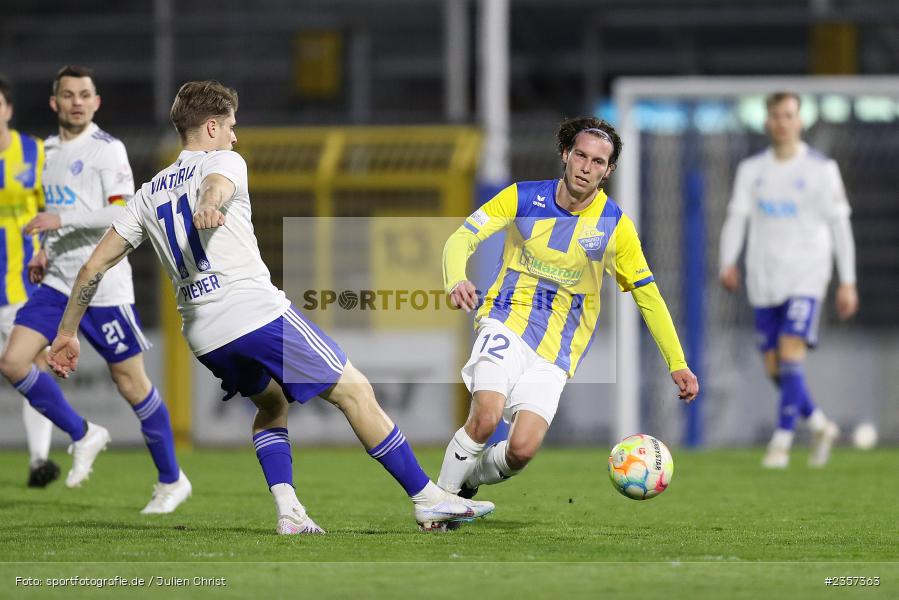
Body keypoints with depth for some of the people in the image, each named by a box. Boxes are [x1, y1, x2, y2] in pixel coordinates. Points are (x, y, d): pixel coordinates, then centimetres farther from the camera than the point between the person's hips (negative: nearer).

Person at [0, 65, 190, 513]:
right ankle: (83, 436, 10)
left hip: (104, 287, -7)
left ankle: (171, 481, 13)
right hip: (58, 283, 7)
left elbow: (124, 214, -19)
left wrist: (62, 220, -24)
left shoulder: (107, 150, -9)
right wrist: (48, 253, 11)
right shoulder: (52, 150, 14)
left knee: (131, 383, -1)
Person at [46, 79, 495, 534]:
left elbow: (95, 265, 17)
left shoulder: (149, 193, 20)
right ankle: (427, 500, -2)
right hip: (258, 311, -6)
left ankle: (288, 511, 7)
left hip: (203, 336, 6)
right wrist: (209, 208, -46)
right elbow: (216, 184, -22)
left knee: (271, 403, 29)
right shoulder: (224, 161, 5)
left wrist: (67, 334, 23)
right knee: (354, 392, 0)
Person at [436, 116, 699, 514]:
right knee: (485, 418, -28)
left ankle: (471, 478, 15)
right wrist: (456, 281, -28)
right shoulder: (523, 198, -3)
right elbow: (462, 239, -5)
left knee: (523, 449, -17)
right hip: (506, 323, -1)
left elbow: (647, 294, 6)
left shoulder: (615, 226, -2)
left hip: (555, 352, 1)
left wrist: (677, 364, 4)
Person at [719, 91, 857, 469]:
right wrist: (728, 263, -12)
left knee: (791, 356, -18)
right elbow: (737, 217, 5)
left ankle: (781, 442, -14)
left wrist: (847, 282, -3)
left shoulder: (821, 169, -1)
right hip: (764, 280, 4)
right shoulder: (751, 169, 9)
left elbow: (840, 225, 1)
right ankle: (820, 426, 26)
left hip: (805, 277, -4)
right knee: (774, 368, 5)